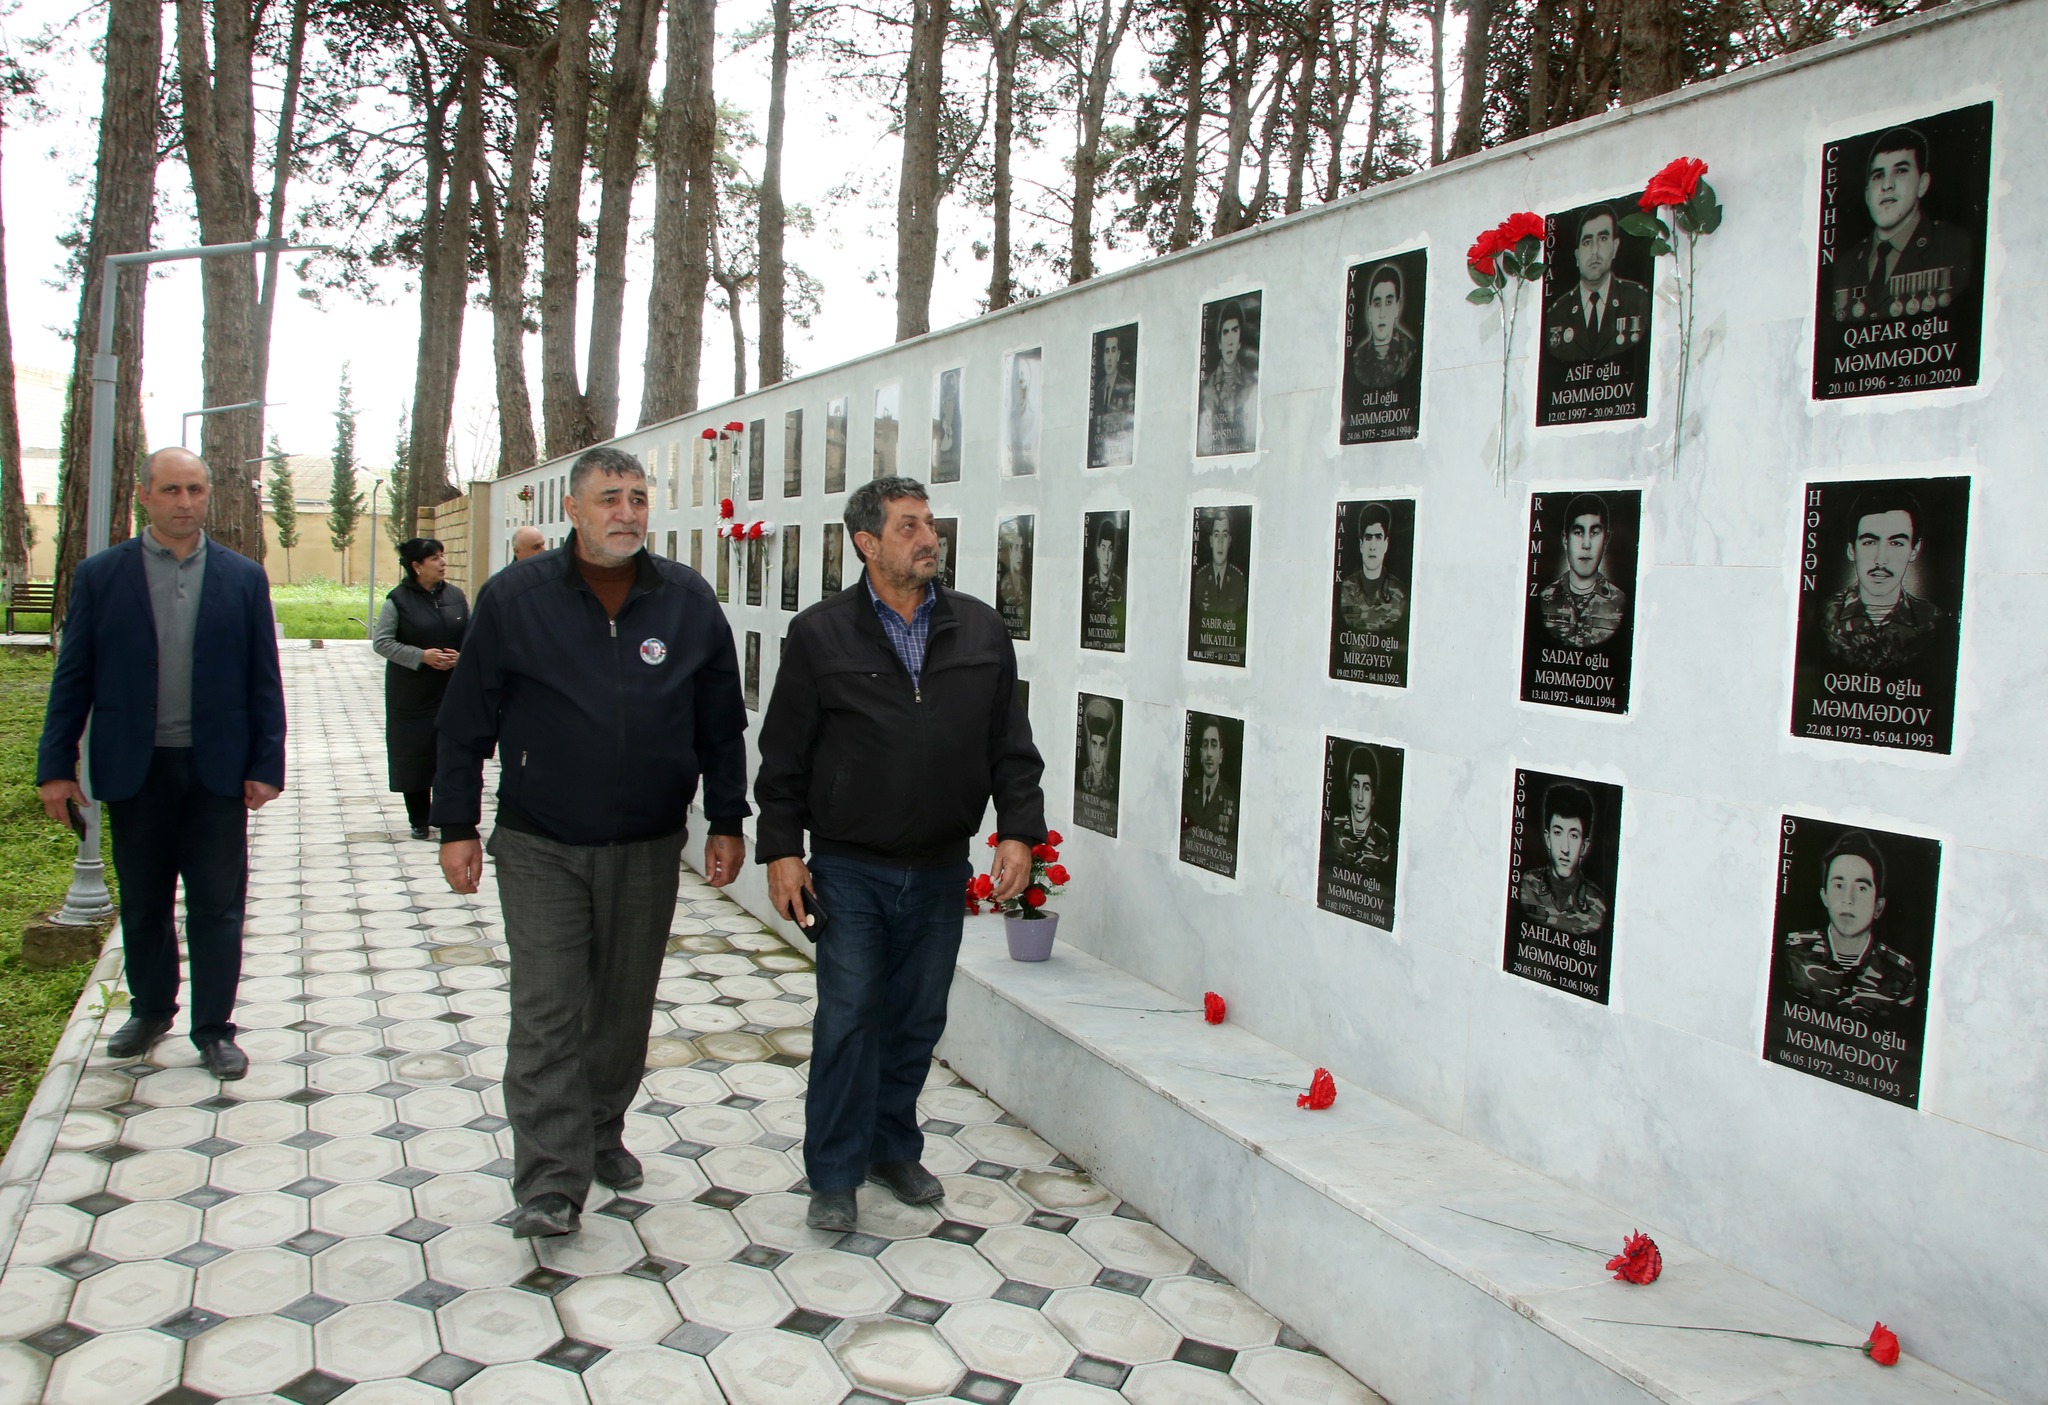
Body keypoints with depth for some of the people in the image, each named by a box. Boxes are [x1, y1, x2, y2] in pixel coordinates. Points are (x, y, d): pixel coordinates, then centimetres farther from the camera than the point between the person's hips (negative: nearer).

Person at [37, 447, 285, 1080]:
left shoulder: (243, 577, 3)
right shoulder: (100, 575, 2)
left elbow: (264, 679, 3)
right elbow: (72, 677, 3)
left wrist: (266, 766, -2)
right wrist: (55, 766, -1)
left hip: (217, 769, -1)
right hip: (134, 769, 1)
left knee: (217, 906, 4)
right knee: (143, 904, 14)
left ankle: (214, 1029, 15)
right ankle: (150, 1010, 33)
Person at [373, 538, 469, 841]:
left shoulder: (455, 596, 6)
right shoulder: (398, 599, -6)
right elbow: (381, 641, -8)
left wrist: (461, 656, -9)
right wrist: (421, 656, -17)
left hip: (452, 691, 3)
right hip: (412, 693, -3)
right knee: (414, 754, 3)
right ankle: (419, 820, 14)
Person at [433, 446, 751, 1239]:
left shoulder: (688, 601, 1)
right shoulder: (515, 598, -4)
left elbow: (722, 724, 7)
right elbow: (467, 721, 1)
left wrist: (726, 823, 5)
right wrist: (458, 827, -1)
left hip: (649, 849, 2)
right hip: (540, 848, -2)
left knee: (625, 1009, 14)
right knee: (547, 1016, -4)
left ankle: (602, 1132, 35)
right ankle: (551, 1185, 1)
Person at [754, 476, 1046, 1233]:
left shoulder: (981, 630, 5)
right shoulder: (820, 634, -2)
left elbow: (1011, 745, 8)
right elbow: (785, 754, -1)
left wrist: (1018, 830, -1)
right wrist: (781, 849, -5)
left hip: (939, 872, 3)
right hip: (848, 869, -3)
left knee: (917, 1020, 12)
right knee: (848, 1019, 0)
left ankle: (895, 1148, 31)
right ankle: (835, 1175, 14)